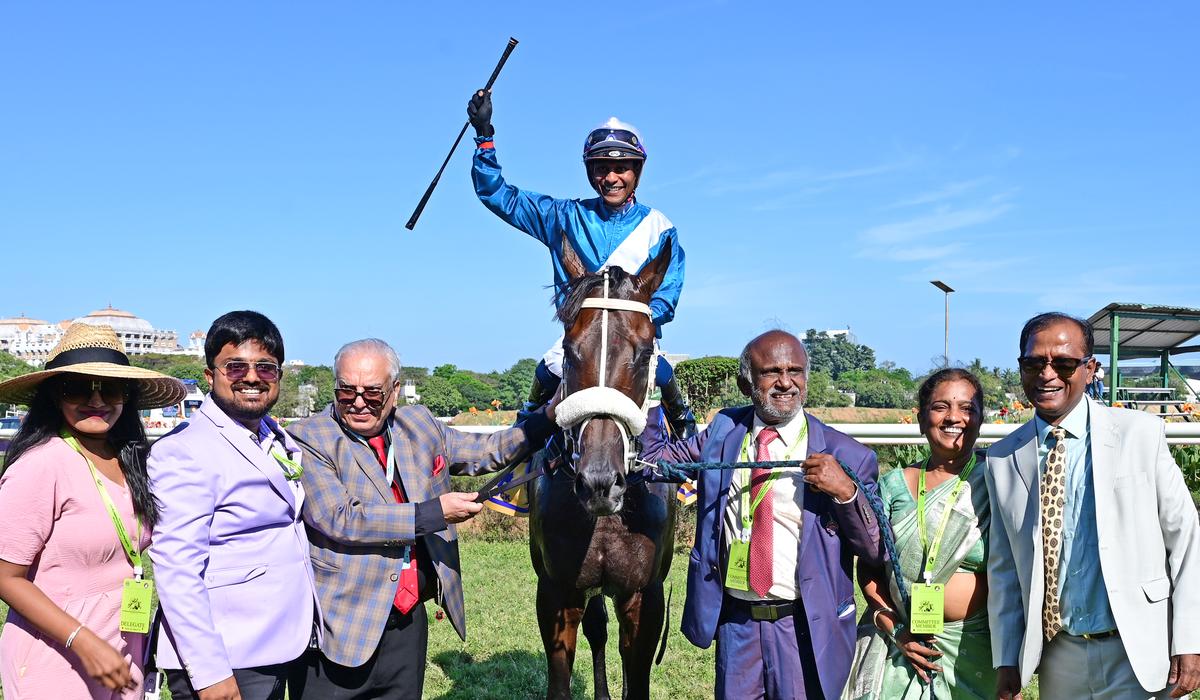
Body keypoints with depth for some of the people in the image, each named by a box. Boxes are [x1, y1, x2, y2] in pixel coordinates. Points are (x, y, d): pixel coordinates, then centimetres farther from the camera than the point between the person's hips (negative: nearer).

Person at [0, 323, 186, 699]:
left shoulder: (130, 460, 3)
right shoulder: (41, 464, -17)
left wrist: (137, 651, 5)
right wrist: (85, 643, -21)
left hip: (124, 661, 6)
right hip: (55, 668, -6)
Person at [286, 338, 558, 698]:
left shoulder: (419, 425, 5)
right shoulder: (308, 438, -11)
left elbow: (487, 451, 17)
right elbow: (340, 519, -21)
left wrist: (550, 417, 7)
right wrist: (435, 513, -20)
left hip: (408, 623, 5)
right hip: (340, 627, -5)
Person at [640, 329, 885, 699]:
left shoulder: (846, 456, -9)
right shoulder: (724, 430, 2)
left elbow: (879, 551, -7)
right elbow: (657, 456, 8)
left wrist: (847, 492, -24)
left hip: (804, 626, -3)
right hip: (734, 619, 3)